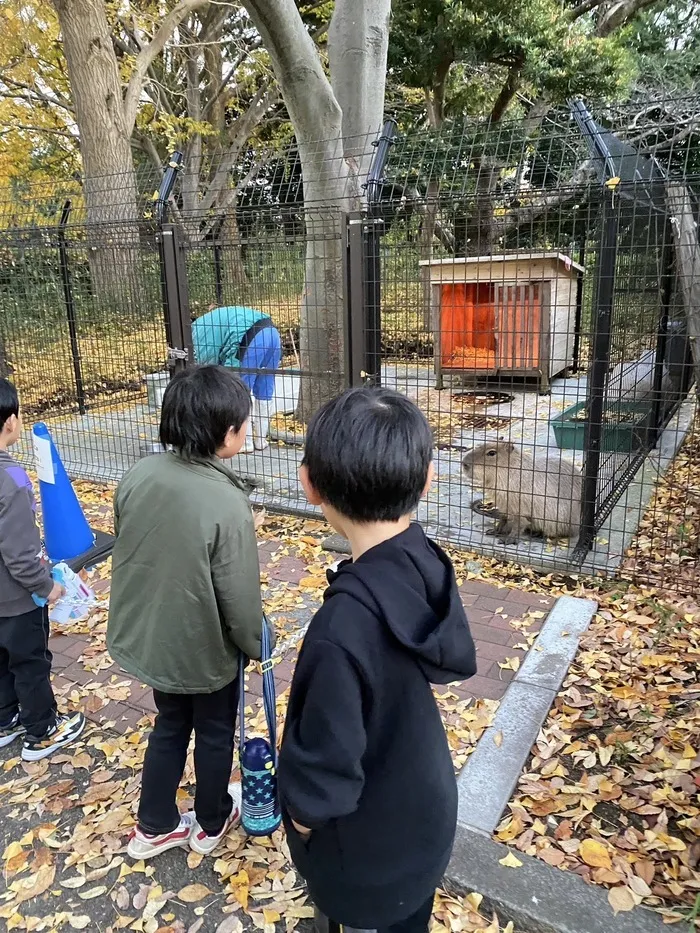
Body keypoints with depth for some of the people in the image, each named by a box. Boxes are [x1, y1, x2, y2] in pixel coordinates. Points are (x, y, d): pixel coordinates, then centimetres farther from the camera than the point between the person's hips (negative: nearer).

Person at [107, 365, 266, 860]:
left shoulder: (139, 474, -13)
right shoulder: (227, 504, -31)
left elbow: (126, 552, 1)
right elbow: (239, 597, -22)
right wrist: (255, 644, -3)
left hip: (146, 634, 6)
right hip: (205, 648, -5)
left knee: (170, 726, 28)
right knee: (215, 734, 22)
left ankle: (154, 827, 44)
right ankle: (211, 823, 45)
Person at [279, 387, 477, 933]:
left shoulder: (344, 626, -41)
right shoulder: (425, 564, -20)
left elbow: (324, 767, -29)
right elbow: (457, 659, -1)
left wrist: (304, 814, -9)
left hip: (368, 846, -6)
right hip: (422, 812, 6)